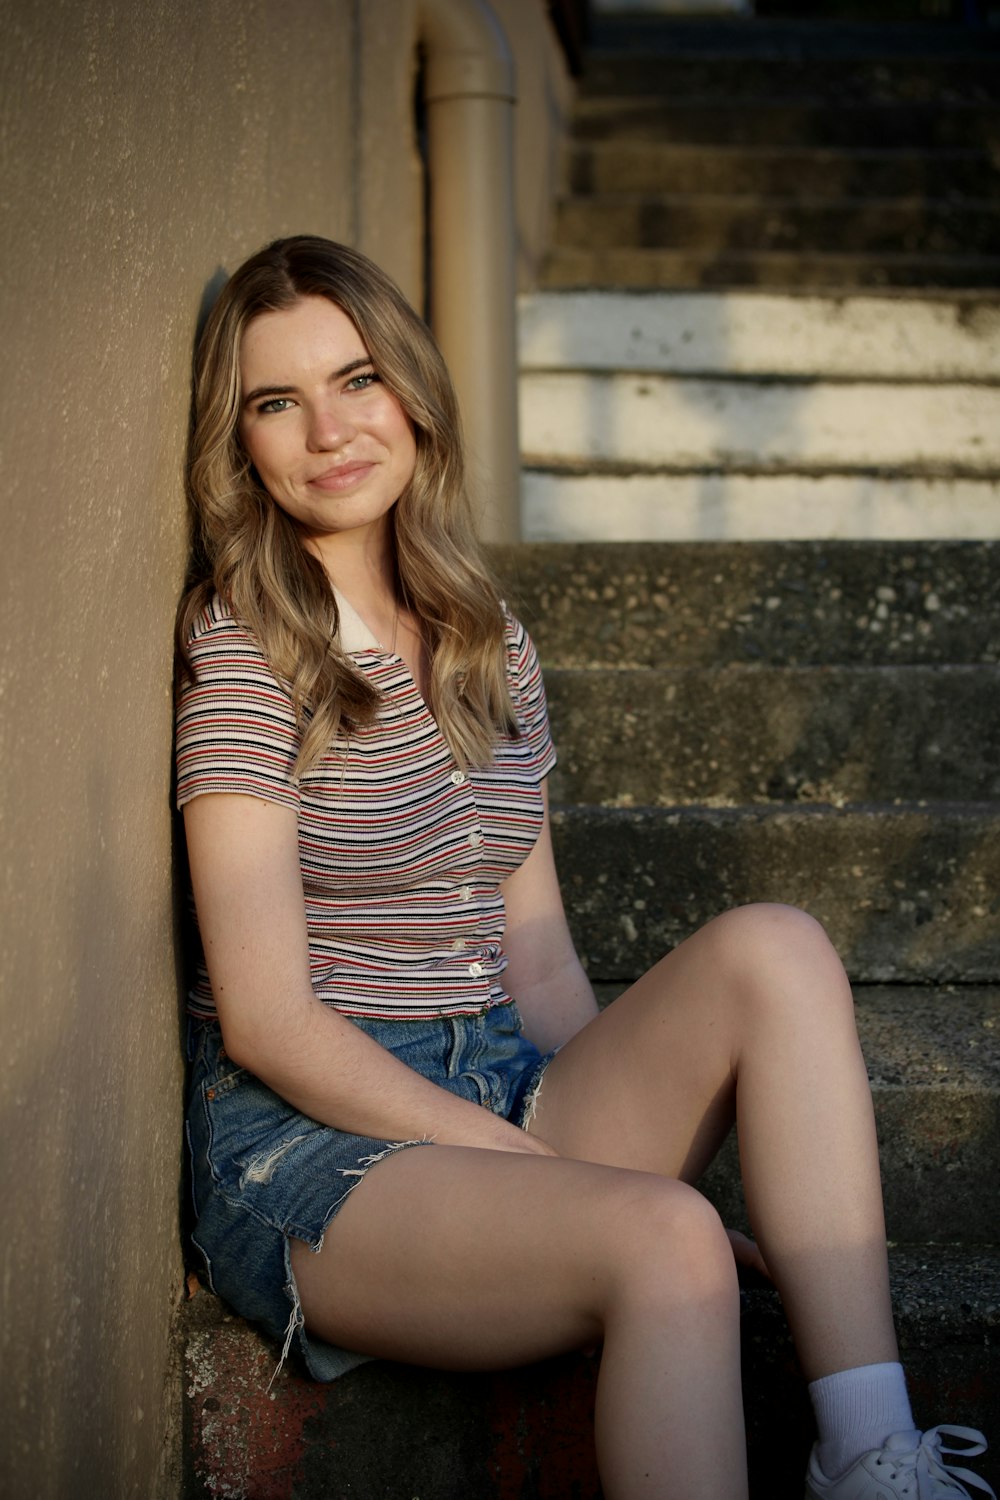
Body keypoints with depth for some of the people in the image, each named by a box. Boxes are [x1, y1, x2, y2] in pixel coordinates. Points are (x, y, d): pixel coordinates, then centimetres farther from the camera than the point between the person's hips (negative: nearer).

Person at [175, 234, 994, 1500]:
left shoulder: (489, 643, 12)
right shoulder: (244, 650, -8)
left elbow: (539, 966, 12)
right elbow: (267, 1020, -13)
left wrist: (632, 1123, -4)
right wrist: (558, 1166, -17)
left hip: (500, 1090, 6)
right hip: (308, 1146, -6)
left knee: (772, 948, -19)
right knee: (666, 1240, -33)